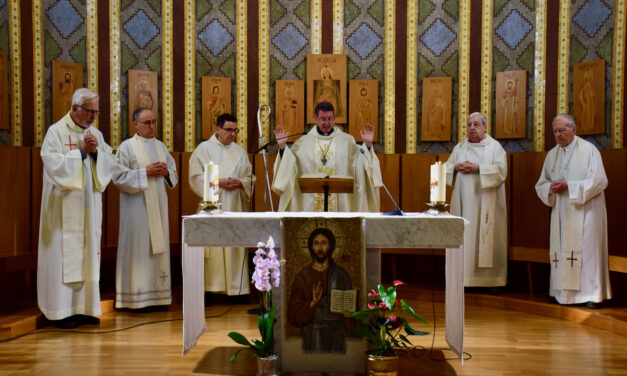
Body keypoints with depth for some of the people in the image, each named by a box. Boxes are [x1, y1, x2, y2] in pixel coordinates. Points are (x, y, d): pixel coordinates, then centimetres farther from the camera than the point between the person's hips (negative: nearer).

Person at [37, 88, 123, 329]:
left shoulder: (96, 134, 12)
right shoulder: (56, 131, -4)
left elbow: (111, 165, 7)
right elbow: (53, 165, -15)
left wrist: (96, 152, -9)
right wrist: (82, 152, -13)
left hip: (89, 205, 6)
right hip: (64, 207, -5)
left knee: (88, 254, 6)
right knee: (64, 253, -4)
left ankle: (84, 307, 14)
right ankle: (61, 311, 3)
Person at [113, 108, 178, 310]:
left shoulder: (160, 146, 14)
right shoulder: (127, 147, -3)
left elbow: (174, 174, 17)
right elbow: (119, 177, -10)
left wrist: (166, 172, -4)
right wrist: (145, 172, -16)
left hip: (158, 205, 6)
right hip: (137, 206, -6)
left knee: (158, 247, 7)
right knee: (139, 248, -5)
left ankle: (157, 295, 14)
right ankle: (137, 297, 3)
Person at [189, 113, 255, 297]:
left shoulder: (240, 151, 15)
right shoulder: (204, 149, 4)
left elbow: (250, 177, 15)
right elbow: (196, 177, -3)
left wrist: (240, 183, -6)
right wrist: (218, 182, -13)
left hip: (235, 207, 3)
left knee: (235, 246, 2)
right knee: (212, 246, -6)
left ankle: (236, 287, 8)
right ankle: (211, 287, 1)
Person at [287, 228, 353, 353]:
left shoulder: (340, 274, 4)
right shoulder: (302, 276, 0)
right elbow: (294, 313, -3)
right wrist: (312, 303, -19)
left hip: (336, 334, 1)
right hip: (312, 335, -1)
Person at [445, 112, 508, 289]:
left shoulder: (494, 146, 4)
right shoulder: (459, 147, 16)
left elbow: (501, 170, -8)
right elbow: (446, 167, 13)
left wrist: (478, 168, -16)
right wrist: (456, 167, -8)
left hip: (486, 203, -3)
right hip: (463, 202, 4)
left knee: (486, 238, -4)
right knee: (463, 236, 1)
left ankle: (489, 279, 1)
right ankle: (464, 276, 6)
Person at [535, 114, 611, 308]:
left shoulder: (589, 150, -3)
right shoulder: (551, 154, 13)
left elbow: (599, 181, -10)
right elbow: (540, 184, 15)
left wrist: (569, 186, -18)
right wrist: (551, 188, -8)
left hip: (584, 211, -5)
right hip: (561, 212, 5)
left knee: (587, 249, -5)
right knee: (561, 251, 5)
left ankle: (592, 294, 1)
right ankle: (563, 292, 13)